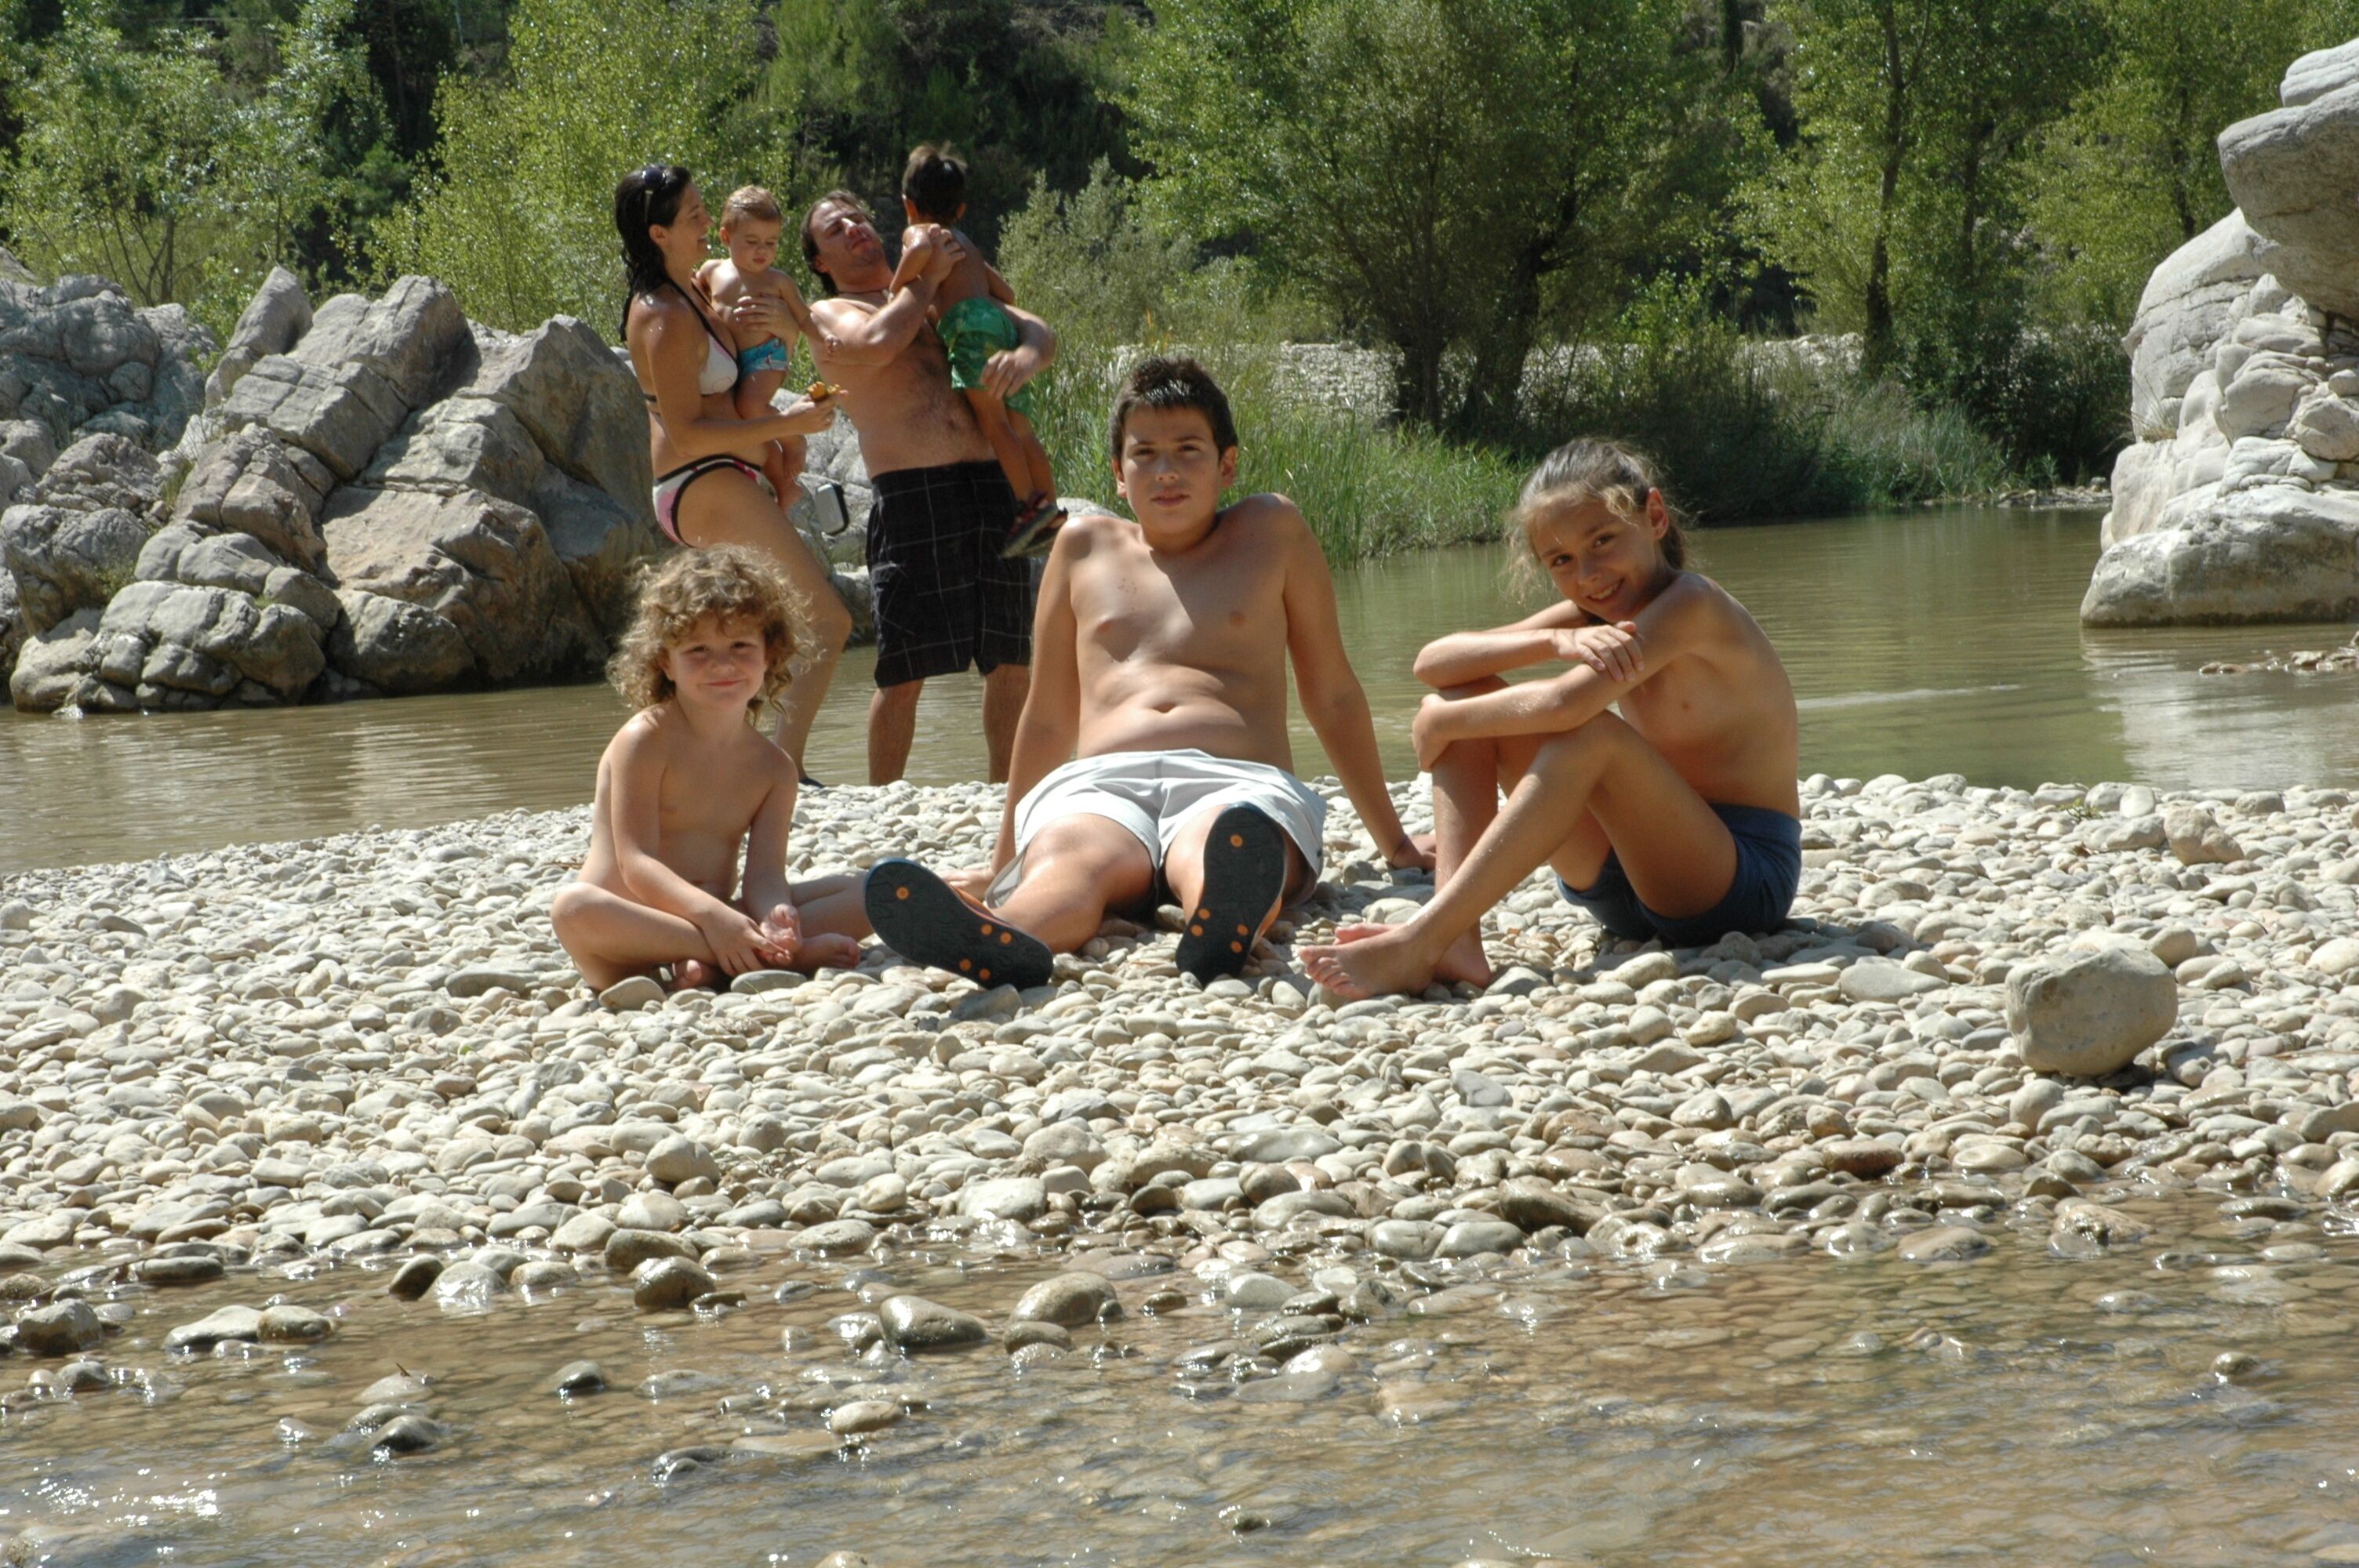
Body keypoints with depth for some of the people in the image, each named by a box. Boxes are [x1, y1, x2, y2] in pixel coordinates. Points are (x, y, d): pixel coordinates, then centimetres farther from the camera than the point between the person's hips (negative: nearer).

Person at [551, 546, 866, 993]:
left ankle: (708, 963, -30)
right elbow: (637, 864, -17)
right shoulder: (644, 741, -8)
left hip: (713, 919, 5)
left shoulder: (773, 767, 8)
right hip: (628, 934, -5)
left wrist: (773, 916, -30)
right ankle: (788, 953, -40)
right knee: (573, 907, -38)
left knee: (858, 893, -5)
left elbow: (764, 874, -4)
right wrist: (712, 916, -34)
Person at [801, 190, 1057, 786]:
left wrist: (1027, 352, -9)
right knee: (904, 671, -6)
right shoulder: (829, 315, 10)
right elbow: (878, 343, -13)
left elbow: (1039, 330, 14)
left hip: (993, 486, 5)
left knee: (1011, 660, 5)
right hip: (911, 495, -4)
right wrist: (925, 279, 0)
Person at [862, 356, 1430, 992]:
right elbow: (1047, 718, 33)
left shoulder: (1270, 531, 20)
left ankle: (1226, 924, -79)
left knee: (1219, 851, -42)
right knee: (1069, 859, -38)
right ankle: (999, 944, -74)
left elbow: (1333, 695, 24)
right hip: (1098, 789, 1)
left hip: (1239, 787, -1)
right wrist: (1005, 860, 34)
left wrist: (1393, 842, 26)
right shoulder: (1085, 548, 26)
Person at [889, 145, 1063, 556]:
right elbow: (1006, 293, 33)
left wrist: (895, 289, -8)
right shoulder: (966, 245, 32)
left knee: (993, 420, -11)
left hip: (971, 322, -8)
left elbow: (922, 248, -17)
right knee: (1019, 428, 9)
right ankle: (1051, 513, 7)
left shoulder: (916, 233, 9)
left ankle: (1031, 505, -19)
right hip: (1003, 322, 8)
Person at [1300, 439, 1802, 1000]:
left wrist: (1442, 724, -16)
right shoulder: (1588, 617, 8)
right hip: (1637, 879, 8)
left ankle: (1418, 945, -36)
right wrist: (1555, 642, -21)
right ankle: (1458, 942, -20)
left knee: (1590, 737, -32)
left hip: (1747, 880, -8)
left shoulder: (1690, 603, -17)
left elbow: (1563, 704, -32)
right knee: (1466, 698, -1)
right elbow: (1433, 663, -4)